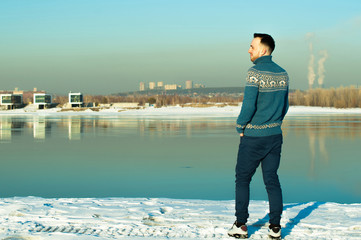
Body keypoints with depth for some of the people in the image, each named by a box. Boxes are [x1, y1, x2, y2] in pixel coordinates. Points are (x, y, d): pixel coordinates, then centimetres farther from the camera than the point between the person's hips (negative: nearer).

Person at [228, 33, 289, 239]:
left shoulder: (255, 72, -15)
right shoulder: (283, 74, 6)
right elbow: (285, 105, 12)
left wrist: (240, 128, -5)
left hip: (253, 137, -6)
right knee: (272, 180, 10)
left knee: (242, 179, 7)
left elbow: (249, 105, -19)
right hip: (275, 135, 6)